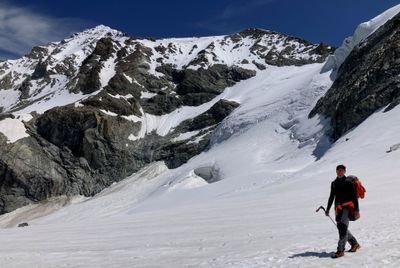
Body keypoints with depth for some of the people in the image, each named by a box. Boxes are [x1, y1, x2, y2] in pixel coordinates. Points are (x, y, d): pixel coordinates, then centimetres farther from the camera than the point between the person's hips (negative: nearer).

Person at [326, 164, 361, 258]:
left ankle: (340, 250, -17)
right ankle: (355, 244, 32)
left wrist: (356, 209, -9)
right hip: (339, 208, 7)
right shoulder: (334, 183, 14)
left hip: (348, 207, -7)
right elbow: (331, 197, 20)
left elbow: (354, 196, -4)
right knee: (341, 227, 12)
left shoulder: (348, 182, -2)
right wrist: (328, 209, 18)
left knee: (343, 227, -15)